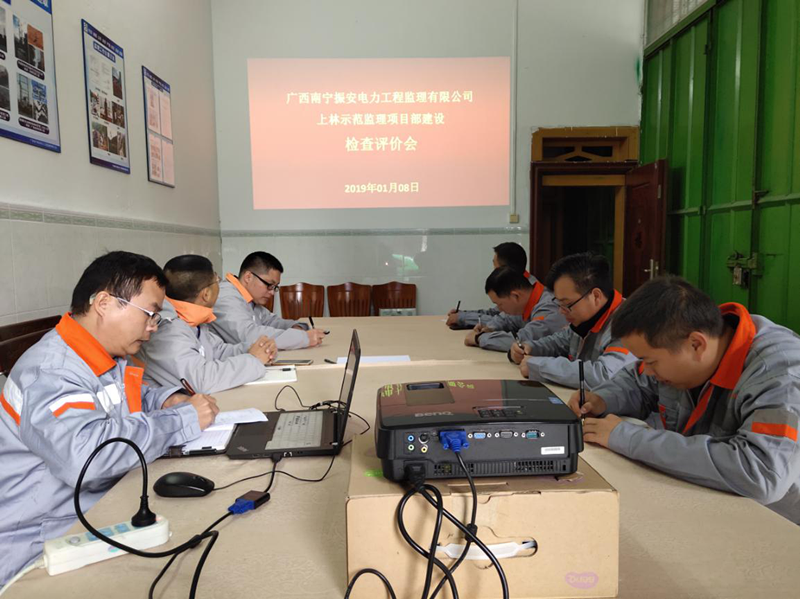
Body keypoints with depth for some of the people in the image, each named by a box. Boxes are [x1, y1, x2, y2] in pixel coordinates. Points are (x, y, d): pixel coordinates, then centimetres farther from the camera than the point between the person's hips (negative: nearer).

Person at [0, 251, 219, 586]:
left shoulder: (105, 357, 4)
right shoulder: (50, 370, -23)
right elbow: (83, 453, -40)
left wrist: (165, 400, 4)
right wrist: (184, 420, -28)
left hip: (99, 509, 9)